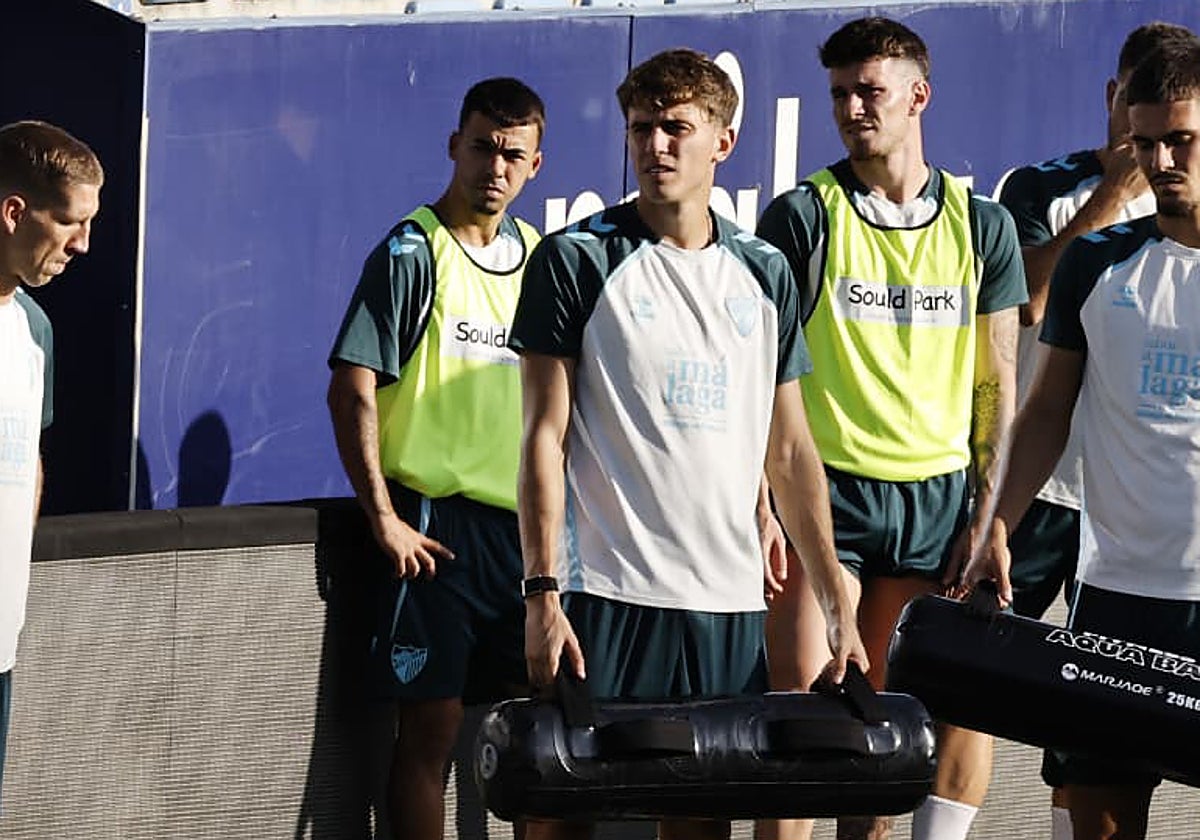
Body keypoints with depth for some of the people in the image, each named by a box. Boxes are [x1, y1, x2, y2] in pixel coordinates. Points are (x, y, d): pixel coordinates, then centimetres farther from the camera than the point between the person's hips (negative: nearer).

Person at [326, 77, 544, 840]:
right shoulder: (412, 253, -6)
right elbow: (352, 390, -10)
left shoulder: (540, 258, 12)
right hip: (437, 525, -5)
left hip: (524, 521, 6)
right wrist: (384, 519, -15)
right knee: (432, 722, -4)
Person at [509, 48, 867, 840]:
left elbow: (791, 451, 15)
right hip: (608, 591, -3)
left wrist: (838, 604, 9)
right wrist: (542, 592, -12)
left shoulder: (765, 272, 12)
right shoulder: (577, 261, 0)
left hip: (730, 596, 4)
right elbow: (544, 435, -3)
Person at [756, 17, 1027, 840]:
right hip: (825, 488, -3)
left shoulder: (982, 225, 8)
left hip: (938, 495, 3)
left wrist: (990, 517, 2)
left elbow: (997, 386, 11)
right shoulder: (803, 216, 0)